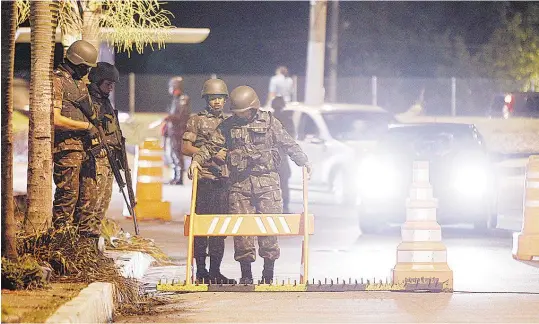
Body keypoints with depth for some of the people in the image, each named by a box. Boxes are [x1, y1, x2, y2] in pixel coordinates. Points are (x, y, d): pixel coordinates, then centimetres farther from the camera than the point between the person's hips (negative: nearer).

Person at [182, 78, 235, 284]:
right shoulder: (196, 121, 1)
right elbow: (186, 148, -6)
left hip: (223, 179, 5)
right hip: (204, 178, -5)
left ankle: (215, 270, 11)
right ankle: (201, 271, -1)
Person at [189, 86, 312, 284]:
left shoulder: (269, 122, 6)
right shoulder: (228, 125, 9)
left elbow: (288, 144, 10)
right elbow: (212, 145, 5)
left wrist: (303, 161, 2)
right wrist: (197, 160, -11)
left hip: (266, 181, -1)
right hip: (239, 183, 1)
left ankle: (269, 271, 5)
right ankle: (246, 273, 4)